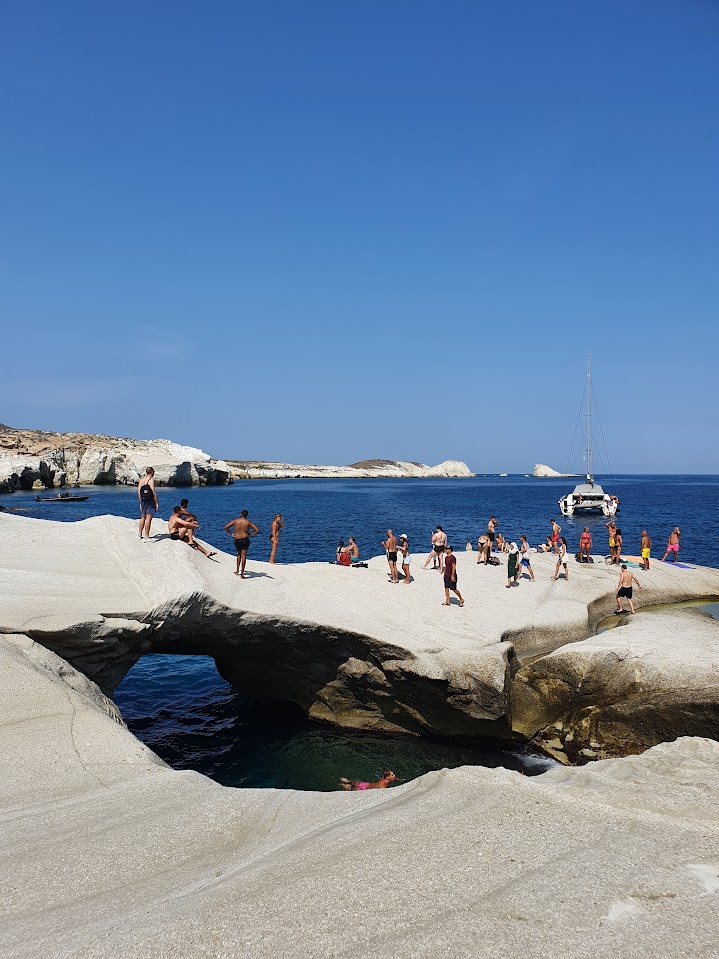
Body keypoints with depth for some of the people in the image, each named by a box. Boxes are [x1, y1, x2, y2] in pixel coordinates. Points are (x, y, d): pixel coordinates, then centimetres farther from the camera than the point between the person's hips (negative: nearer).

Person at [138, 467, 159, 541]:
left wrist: (141, 503, 18)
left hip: (143, 501, 7)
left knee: (143, 518, 18)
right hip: (150, 502, -7)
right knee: (148, 518, -7)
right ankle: (146, 537, -8)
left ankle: (140, 535, 23)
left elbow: (139, 493, 11)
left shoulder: (141, 480, 10)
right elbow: (153, 492, -16)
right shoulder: (151, 480, -11)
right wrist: (156, 503, -10)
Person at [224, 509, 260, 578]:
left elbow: (226, 527, 0)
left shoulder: (235, 521, 1)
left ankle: (237, 571, 27)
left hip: (237, 540, 2)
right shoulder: (249, 522, 0)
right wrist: (250, 534, 7)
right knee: (243, 556, -1)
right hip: (245, 540, -2)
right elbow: (257, 530, -1)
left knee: (239, 554, 23)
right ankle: (241, 574, -4)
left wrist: (231, 533, 8)